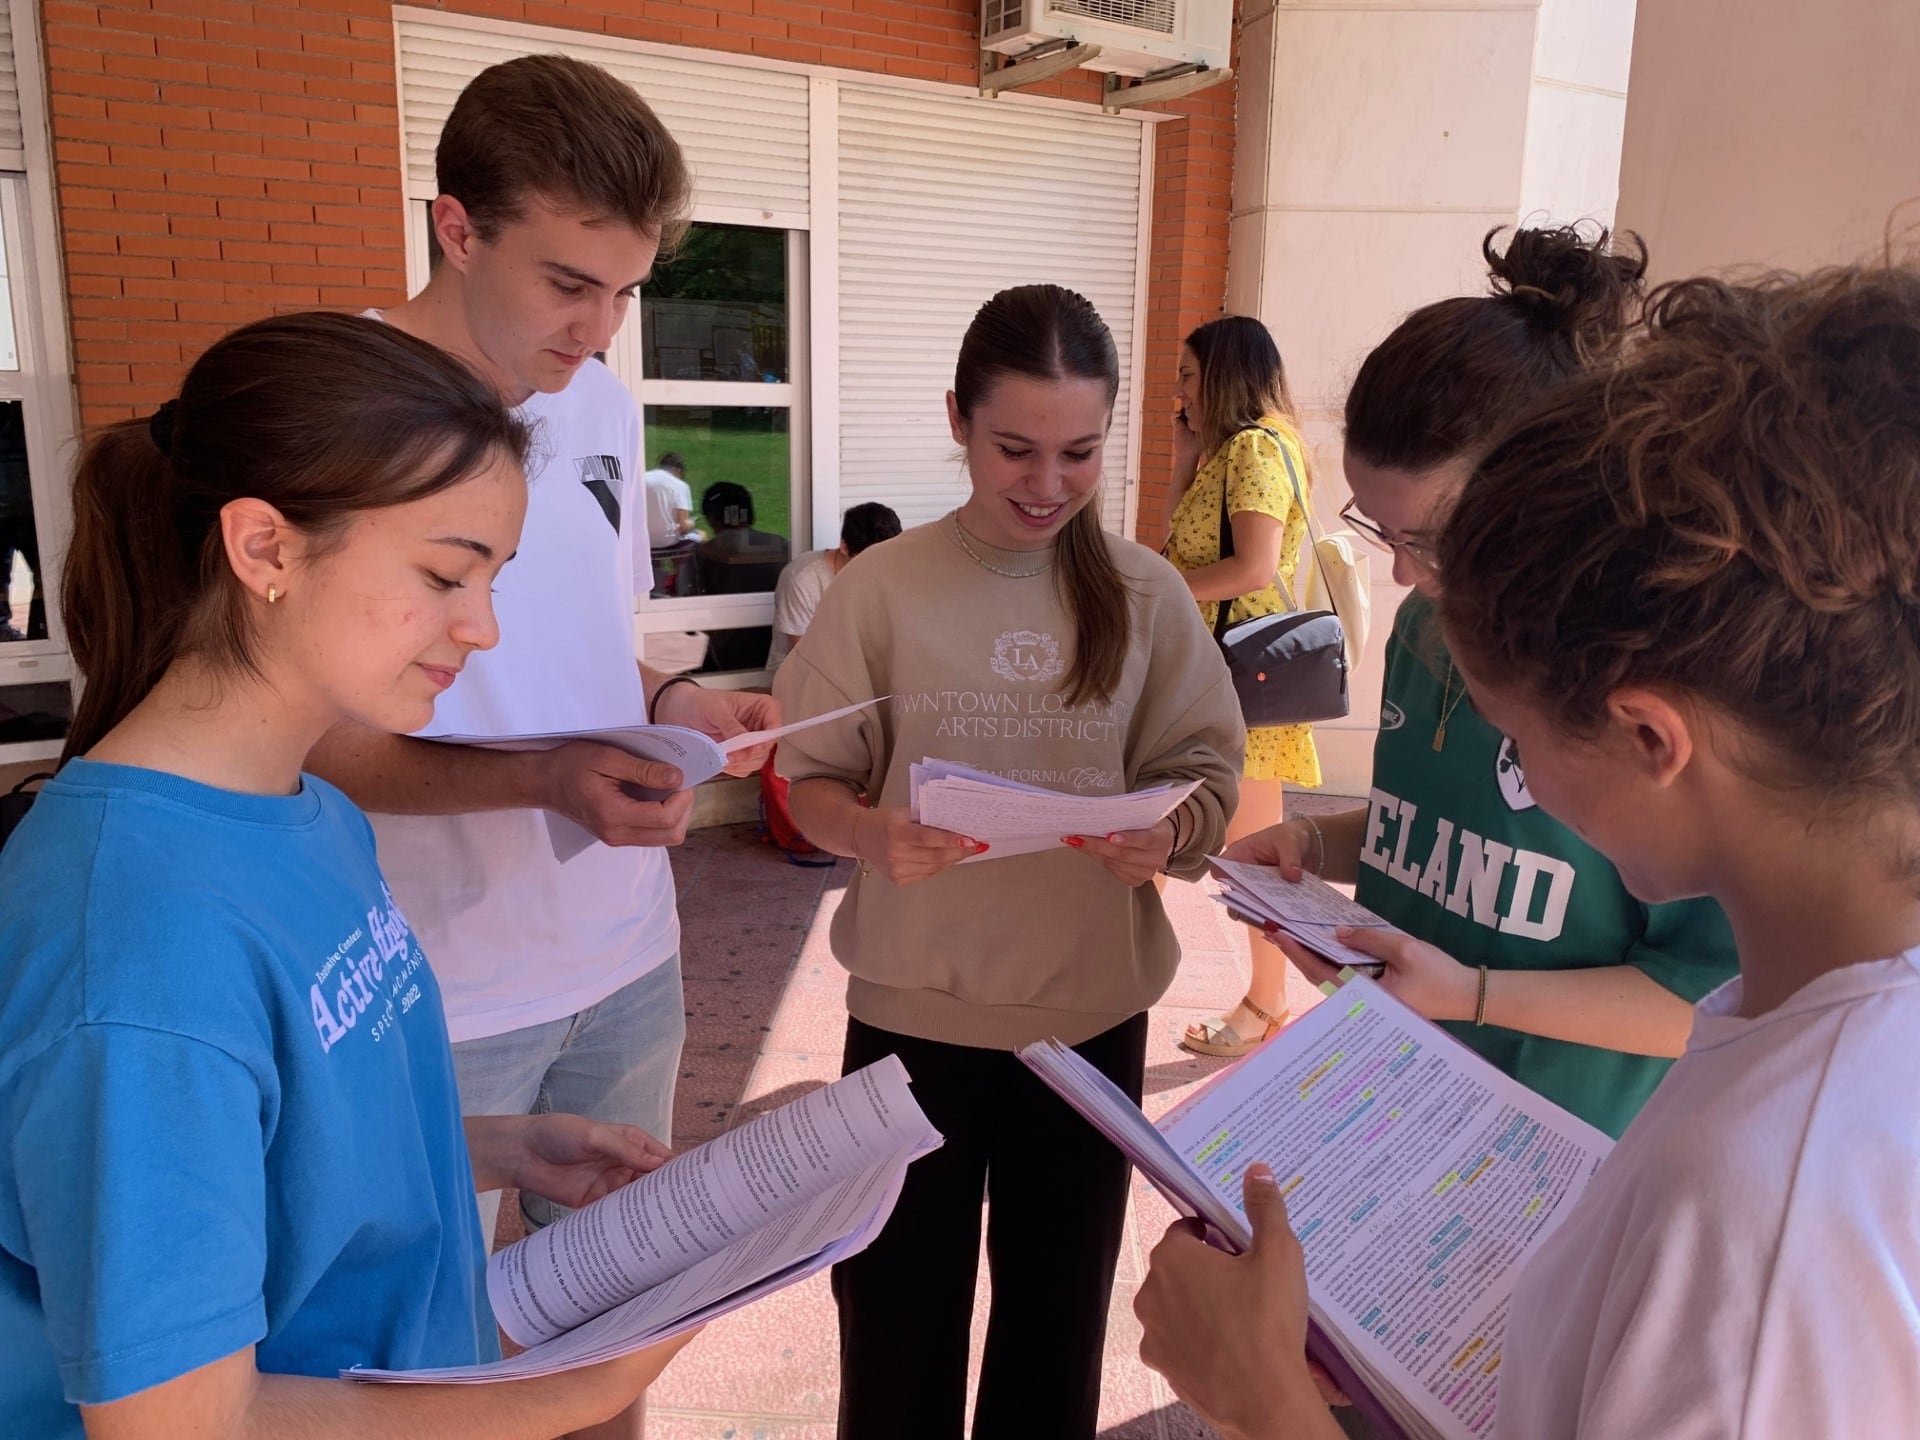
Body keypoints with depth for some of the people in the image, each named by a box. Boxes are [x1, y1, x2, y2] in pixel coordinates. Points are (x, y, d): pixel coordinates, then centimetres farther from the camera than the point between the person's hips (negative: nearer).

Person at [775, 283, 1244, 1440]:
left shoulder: (1149, 596, -4)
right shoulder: (883, 588, -8)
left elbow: (1205, 777, 0)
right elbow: (812, 780, -3)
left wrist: (1169, 836, -22)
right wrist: (870, 835, -24)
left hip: (1092, 1003, 1)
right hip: (915, 1001, -1)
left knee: (1060, 1301, 18)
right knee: (900, 1308, 13)